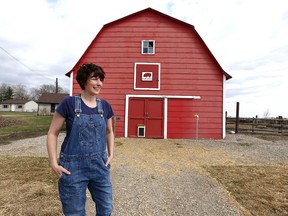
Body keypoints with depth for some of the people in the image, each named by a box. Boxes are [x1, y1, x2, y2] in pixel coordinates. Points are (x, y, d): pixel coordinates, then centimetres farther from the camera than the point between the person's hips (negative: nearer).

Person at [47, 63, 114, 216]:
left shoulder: (105, 106, 1)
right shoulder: (69, 103, -10)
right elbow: (52, 133, -4)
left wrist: (110, 154, 7)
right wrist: (54, 163, -9)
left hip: (99, 165, 4)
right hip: (73, 166, -3)